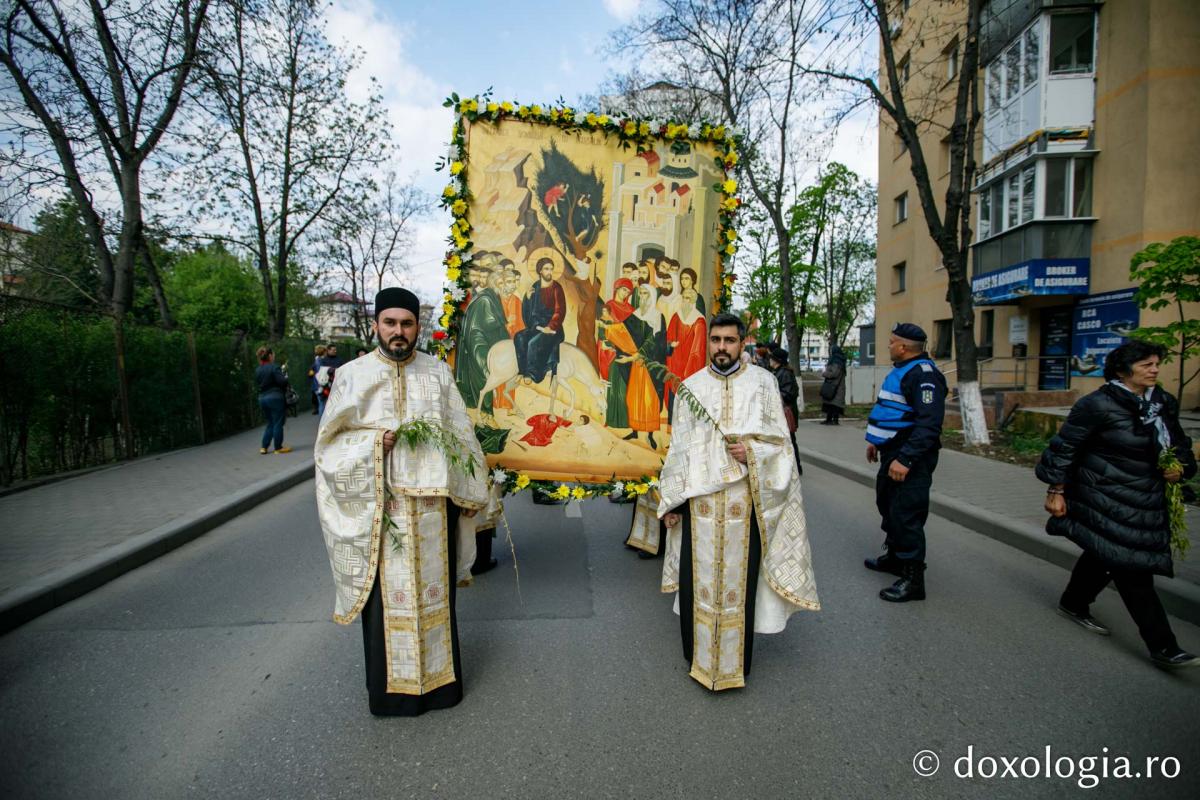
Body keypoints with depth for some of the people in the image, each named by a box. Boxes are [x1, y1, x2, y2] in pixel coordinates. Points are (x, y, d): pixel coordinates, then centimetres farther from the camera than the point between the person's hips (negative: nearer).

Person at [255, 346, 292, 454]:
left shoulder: (257, 370, 9)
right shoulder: (274, 367, -14)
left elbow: (257, 384, 16)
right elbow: (282, 381, -19)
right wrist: (286, 378, 2)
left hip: (262, 398, 7)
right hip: (275, 398, -7)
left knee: (270, 423, 17)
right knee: (278, 423, 2)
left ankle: (264, 447, 15)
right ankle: (278, 447, 8)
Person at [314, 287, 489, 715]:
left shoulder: (438, 372, 4)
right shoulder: (353, 375, 0)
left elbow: (462, 435, 6)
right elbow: (331, 442, 1)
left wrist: (468, 493, 4)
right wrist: (376, 442, -16)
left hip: (432, 500, 2)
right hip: (379, 504, -1)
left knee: (433, 588, 11)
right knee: (387, 592, 6)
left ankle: (438, 676, 28)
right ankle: (390, 684, 24)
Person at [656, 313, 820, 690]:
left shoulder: (762, 382, 2)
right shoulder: (692, 386, 6)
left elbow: (779, 440, 4)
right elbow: (679, 447, 6)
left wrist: (752, 452, -17)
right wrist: (671, 500, 4)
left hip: (744, 499, -1)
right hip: (699, 499, 2)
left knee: (739, 575, 5)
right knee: (699, 577, 7)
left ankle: (736, 660, 22)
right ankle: (700, 655, 25)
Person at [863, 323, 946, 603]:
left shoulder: (923, 375, -20)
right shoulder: (902, 370, 14)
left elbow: (929, 424, -28)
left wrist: (905, 459, -31)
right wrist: (876, 441, 25)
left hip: (910, 458, -11)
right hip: (893, 452, 11)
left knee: (906, 515, -6)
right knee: (888, 504, 22)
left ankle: (913, 580, 4)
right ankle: (894, 557, 39)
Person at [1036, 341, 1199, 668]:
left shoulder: (1164, 403, 7)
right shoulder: (1098, 405, -16)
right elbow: (1064, 446, -13)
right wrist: (1056, 490, -13)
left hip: (1147, 503, 8)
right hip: (1109, 503, -8)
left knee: (1103, 556, 19)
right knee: (1133, 572, -5)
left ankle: (1073, 604, 39)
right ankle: (1163, 647, 3)